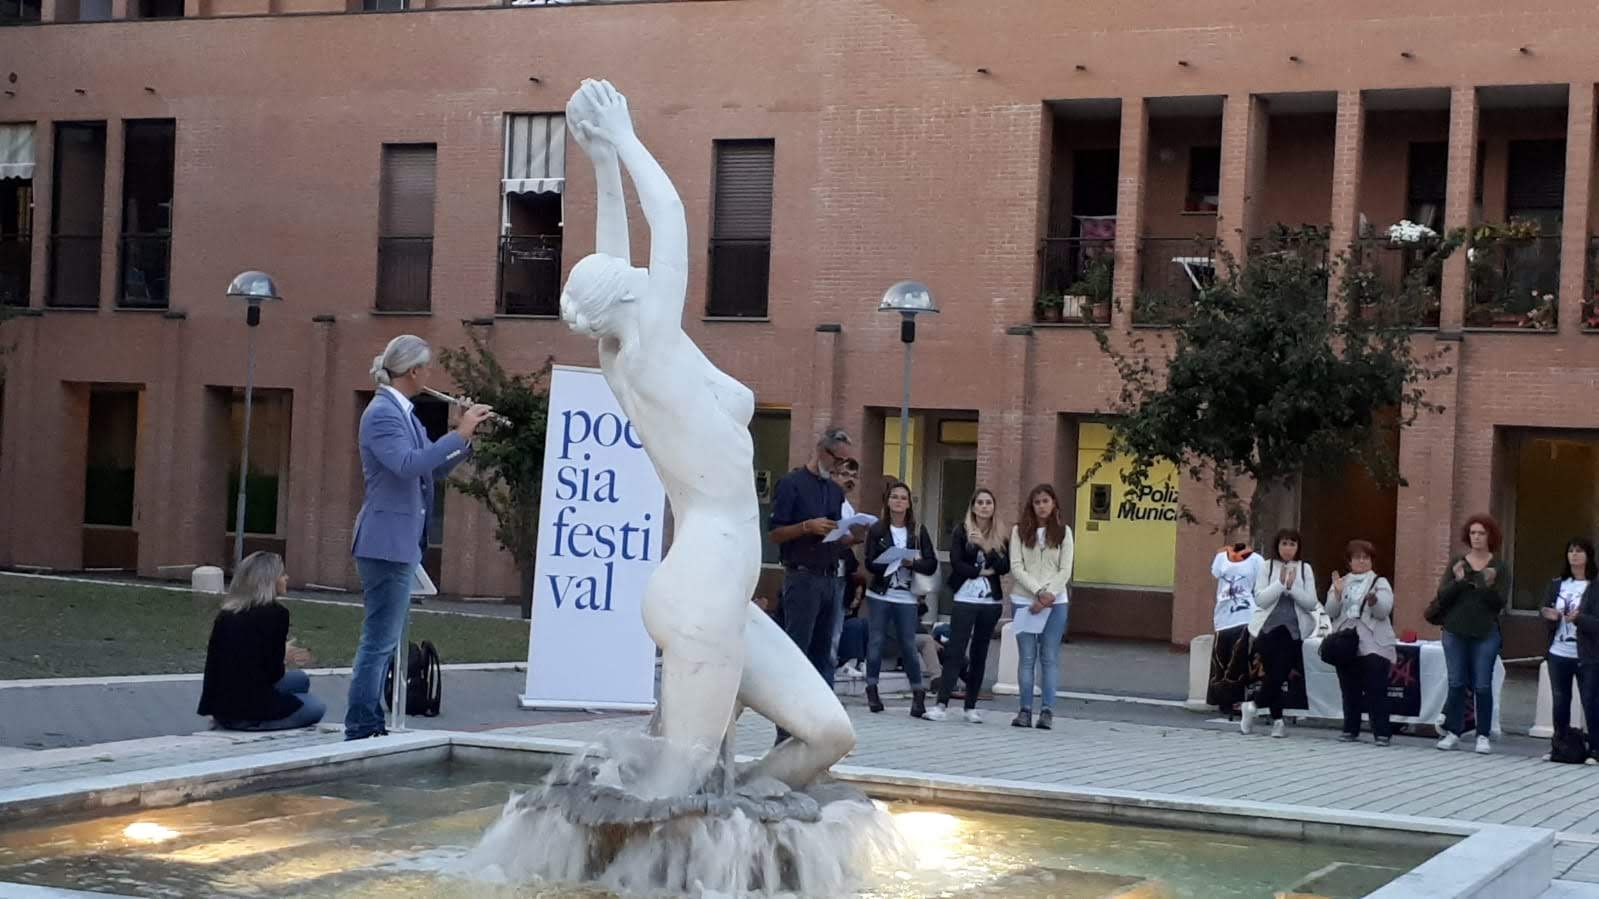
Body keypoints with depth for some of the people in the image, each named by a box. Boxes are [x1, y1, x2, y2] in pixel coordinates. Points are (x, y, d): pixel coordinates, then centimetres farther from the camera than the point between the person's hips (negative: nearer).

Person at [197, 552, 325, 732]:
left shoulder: (226, 613, 9)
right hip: (249, 711, -6)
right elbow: (274, 674, -11)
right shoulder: (276, 613, -11)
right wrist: (284, 660, 12)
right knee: (317, 707, 21)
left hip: (221, 709, 6)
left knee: (300, 679, 26)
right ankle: (256, 724, 5)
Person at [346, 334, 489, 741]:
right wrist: (461, 433, -26)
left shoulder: (402, 412, 15)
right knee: (380, 640, -9)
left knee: (386, 640, 13)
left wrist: (466, 436, 6)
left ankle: (371, 727, 19)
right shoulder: (382, 413, -14)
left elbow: (431, 469, 19)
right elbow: (408, 464, -29)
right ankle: (360, 731, -6)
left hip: (402, 542, 10)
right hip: (386, 542, -10)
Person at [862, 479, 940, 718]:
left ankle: (918, 693, 6)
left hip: (906, 597, 0)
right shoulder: (877, 530, 2)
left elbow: (932, 564, 0)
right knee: (875, 642, 0)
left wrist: (912, 563, -18)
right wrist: (891, 563, -21)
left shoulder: (918, 531, 5)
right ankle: (872, 689, 10)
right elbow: (870, 563, -5)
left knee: (909, 645, 0)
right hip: (879, 595, 0)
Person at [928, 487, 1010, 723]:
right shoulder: (961, 531, 3)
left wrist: (985, 546, -14)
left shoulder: (1001, 536, 9)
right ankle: (942, 703, -12)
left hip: (991, 600, 3)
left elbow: (1005, 568, -4)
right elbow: (956, 563, -6)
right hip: (965, 599, -3)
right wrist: (982, 572, -7)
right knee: (955, 650, -9)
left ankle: (971, 706, 10)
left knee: (979, 653, 6)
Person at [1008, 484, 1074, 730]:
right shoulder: (1020, 531, 5)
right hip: (1024, 600, 0)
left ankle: (1047, 711, -1)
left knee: (1050, 658, -1)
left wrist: (1049, 594, -13)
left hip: (1055, 601, 0)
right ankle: (1025, 710, 3)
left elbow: (1065, 570, 1)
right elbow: (1016, 567, -2)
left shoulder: (1063, 532, 6)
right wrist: (1038, 592, -13)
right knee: (1026, 657, 1)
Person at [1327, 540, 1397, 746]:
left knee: (1376, 692, -8)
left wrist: (1373, 599, -29)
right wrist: (1337, 594, -14)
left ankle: (1382, 733, -7)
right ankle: (1350, 730, 13)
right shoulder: (1340, 583, 14)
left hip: (1373, 645, -3)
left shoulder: (1380, 583, 7)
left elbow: (1383, 611, -8)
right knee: (1349, 691, 5)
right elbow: (1331, 612, 4)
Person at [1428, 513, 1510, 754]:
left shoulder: (1500, 567, 1)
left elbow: (1500, 603, -4)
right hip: (1455, 632, 2)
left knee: (1483, 686, -2)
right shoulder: (1456, 563, 6)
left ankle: (1483, 735, 4)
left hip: (1485, 634, -2)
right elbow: (1442, 597, 0)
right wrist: (1457, 581, -17)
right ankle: (1453, 732, 9)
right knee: (1456, 684, 4)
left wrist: (1489, 585, -22)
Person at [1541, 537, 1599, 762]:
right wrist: (1551, 618, -12)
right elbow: (1547, 622, 10)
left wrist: (1578, 618, -30)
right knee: (1559, 703, 11)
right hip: (1558, 654, 5)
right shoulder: (1556, 585, 9)